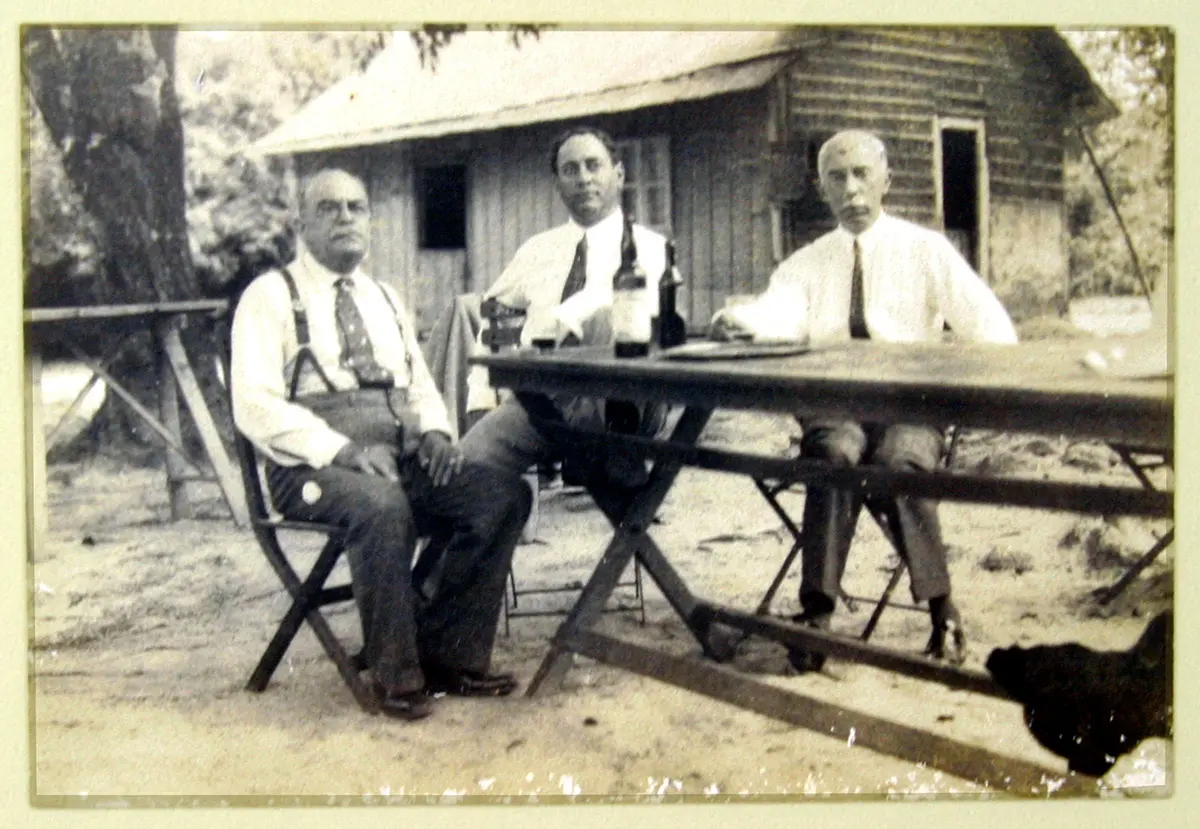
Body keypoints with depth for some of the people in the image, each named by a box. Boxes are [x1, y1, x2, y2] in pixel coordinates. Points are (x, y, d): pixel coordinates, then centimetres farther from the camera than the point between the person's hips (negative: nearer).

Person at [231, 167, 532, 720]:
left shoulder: (385, 299, 22)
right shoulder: (271, 296, 2)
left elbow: (421, 384, 24)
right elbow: (256, 406, -9)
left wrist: (434, 432, 0)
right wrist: (343, 451, -21)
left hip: (400, 460, 6)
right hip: (312, 468, -6)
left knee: (504, 495, -17)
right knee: (382, 505, -38)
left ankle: (449, 655, -8)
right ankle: (395, 674, -19)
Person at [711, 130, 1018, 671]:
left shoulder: (925, 250, 9)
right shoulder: (806, 263, 15)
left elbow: (989, 326, -3)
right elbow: (778, 313, -8)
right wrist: (737, 322, -32)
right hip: (832, 406, 1)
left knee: (898, 461, -33)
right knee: (835, 454, -32)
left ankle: (941, 611, -21)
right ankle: (816, 612, -33)